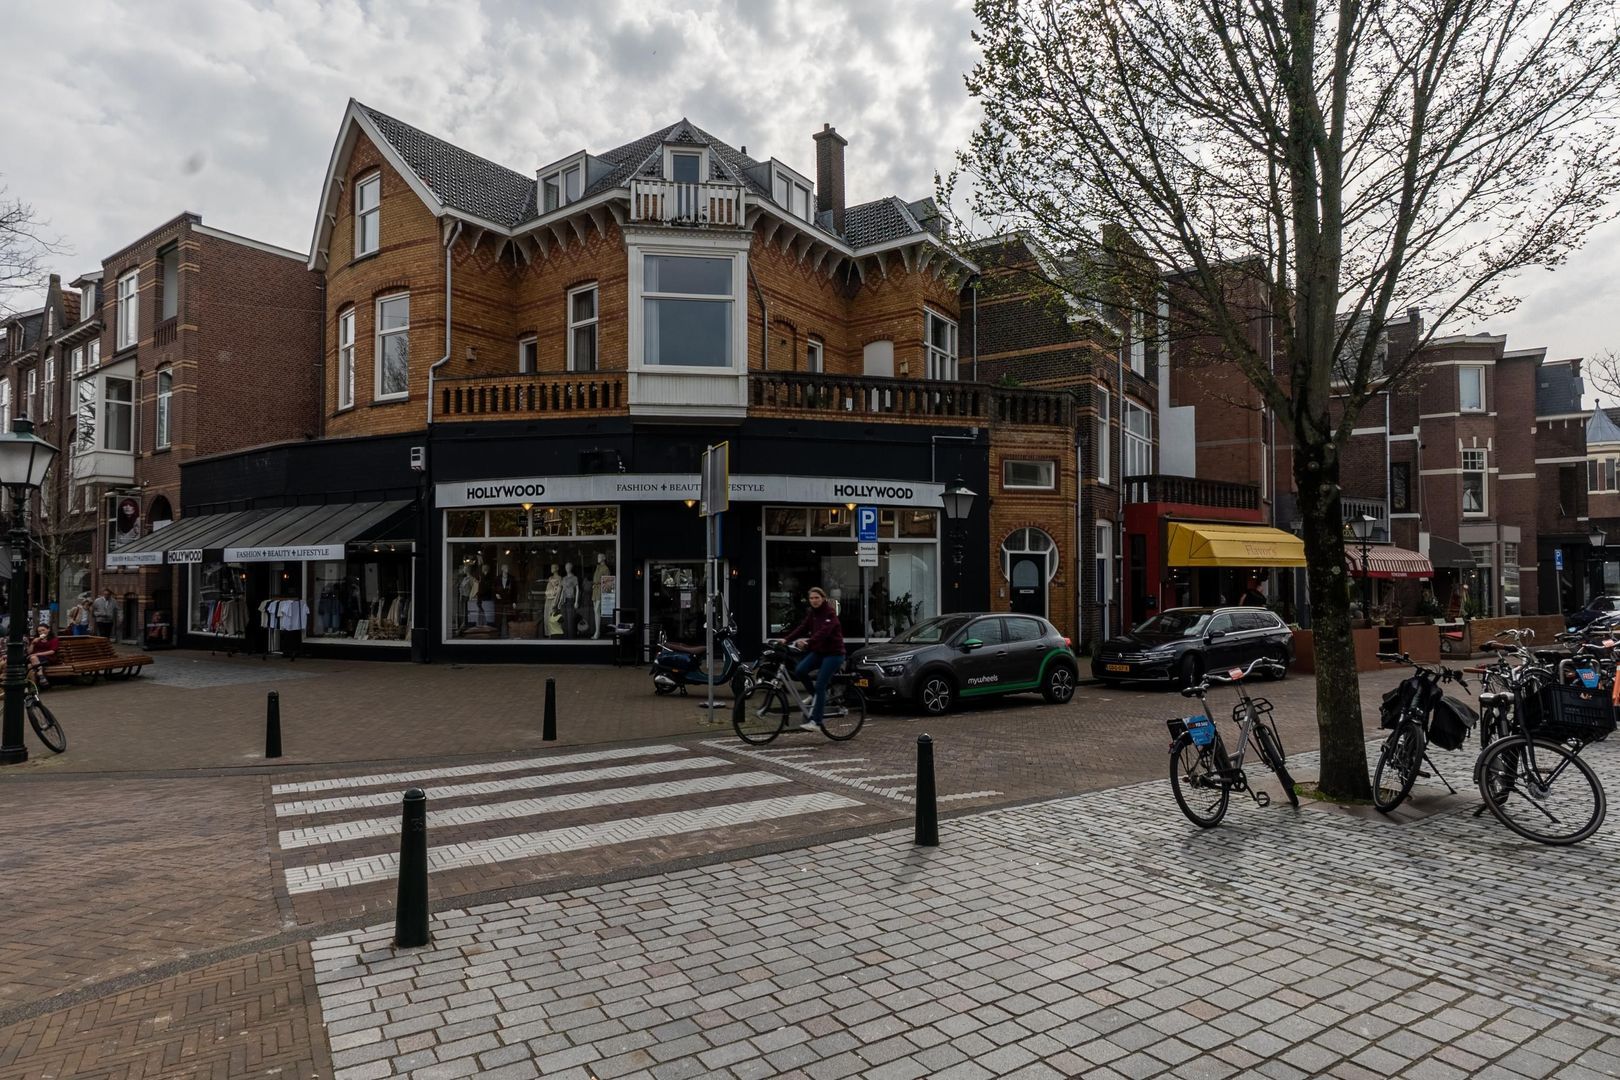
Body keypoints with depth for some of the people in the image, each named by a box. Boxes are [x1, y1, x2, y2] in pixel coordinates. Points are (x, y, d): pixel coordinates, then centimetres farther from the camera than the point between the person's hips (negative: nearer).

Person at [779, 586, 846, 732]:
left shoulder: (830, 613, -14)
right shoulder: (812, 613, 9)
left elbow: (823, 632, -29)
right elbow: (801, 628, -1)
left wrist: (807, 642, -43)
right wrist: (786, 639, -15)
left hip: (833, 653, -7)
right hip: (818, 651, 7)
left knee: (820, 686, -13)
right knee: (799, 670, -15)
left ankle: (815, 722, -9)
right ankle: (815, 697, 8)